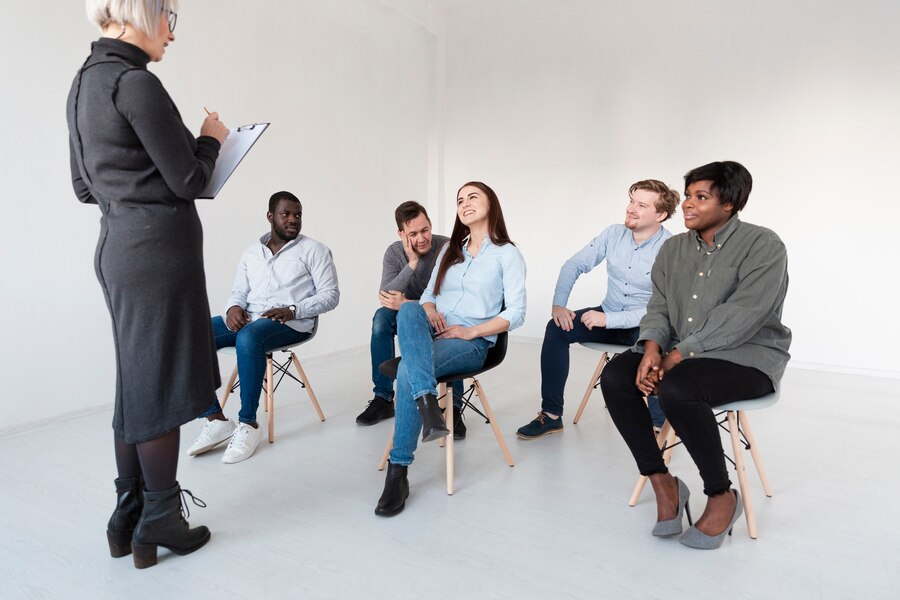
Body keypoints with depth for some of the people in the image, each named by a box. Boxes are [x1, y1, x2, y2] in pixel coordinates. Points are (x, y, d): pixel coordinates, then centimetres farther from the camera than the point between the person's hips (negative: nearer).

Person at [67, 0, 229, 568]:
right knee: (162, 385, 0)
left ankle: (128, 519, 25)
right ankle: (159, 522, 14)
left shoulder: (84, 83, 16)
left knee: (136, 383, 14)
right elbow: (188, 181, -12)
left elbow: (85, 187, 18)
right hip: (158, 248, -9)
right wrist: (211, 139, 5)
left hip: (117, 245, 9)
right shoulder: (136, 82, -13)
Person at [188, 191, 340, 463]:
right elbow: (238, 292, 18)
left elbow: (330, 295, -3)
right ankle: (215, 419, -16)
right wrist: (234, 308, -7)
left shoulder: (314, 250, 5)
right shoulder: (251, 253, 19)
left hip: (291, 323, -5)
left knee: (248, 338, -38)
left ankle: (248, 424, -23)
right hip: (247, 320, 6)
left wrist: (292, 310, -17)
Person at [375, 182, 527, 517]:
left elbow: (515, 314, -3)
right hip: (431, 333, 5)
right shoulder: (450, 249, 23)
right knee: (409, 310, -31)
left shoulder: (507, 254, 5)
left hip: (472, 341, -5)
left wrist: (469, 331, -14)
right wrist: (428, 311, -6)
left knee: (407, 370, -32)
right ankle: (428, 405, -45)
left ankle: (398, 473, -22)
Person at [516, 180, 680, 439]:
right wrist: (559, 304, -12)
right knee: (557, 328, -18)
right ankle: (551, 415, -8)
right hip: (608, 315, 5)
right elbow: (574, 265, 2)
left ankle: (658, 423, -16)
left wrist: (609, 319, -29)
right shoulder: (614, 234, -2)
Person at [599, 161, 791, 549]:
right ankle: (662, 482, -7)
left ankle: (722, 496, -10)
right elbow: (658, 307, 6)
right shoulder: (674, 248, 11)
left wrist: (681, 353, -24)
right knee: (615, 375, -18)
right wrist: (652, 349, -15)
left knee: (676, 388, -34)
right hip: (681, 353, 6)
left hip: (747, 356, -6)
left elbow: (741, 315, -20)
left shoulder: (763, 246, -8)